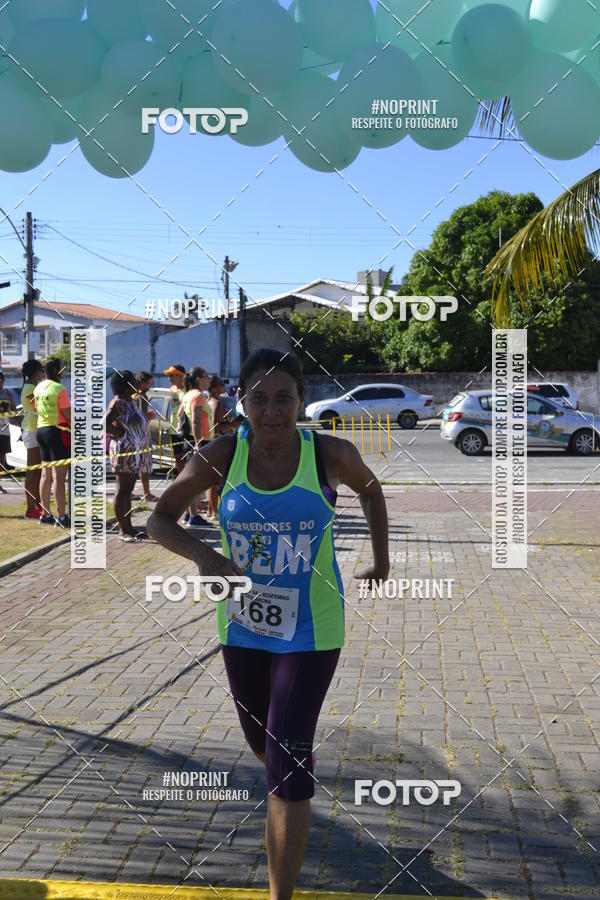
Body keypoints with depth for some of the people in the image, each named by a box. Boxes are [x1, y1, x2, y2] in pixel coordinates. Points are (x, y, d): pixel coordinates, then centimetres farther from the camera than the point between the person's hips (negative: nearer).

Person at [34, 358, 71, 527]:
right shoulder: (59, 388, -13)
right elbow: (68, 415, -14)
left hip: (41, 430, 8)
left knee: (46, 474, 13)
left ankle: (45, 514, 18)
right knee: (59, 476, -8)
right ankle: (61, 517, -8)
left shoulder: (39, 387, 11)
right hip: (57, 431, -8)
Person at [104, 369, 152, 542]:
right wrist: (120, 434, -15)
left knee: (127, 491, 14)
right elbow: (105, 424, -23)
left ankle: (128, 527, 20)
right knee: (122, 491, -5)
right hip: (124, 451, -10)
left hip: (135, 453, 10)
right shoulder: (118, 403, -14)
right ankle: (124, 531, -2)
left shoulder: (130, 401, 16)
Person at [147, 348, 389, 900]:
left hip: (309, 631, -3)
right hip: (242, 626, 3)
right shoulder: (221, 456, -11)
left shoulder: (331, 454, -14)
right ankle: (301, 774, 60)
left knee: (288, 763, -7)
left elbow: (370, 488, 8)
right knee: (261, 742, 23)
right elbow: (160, 518, -4)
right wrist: (204, 556, -23)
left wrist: (381, 558, 15)